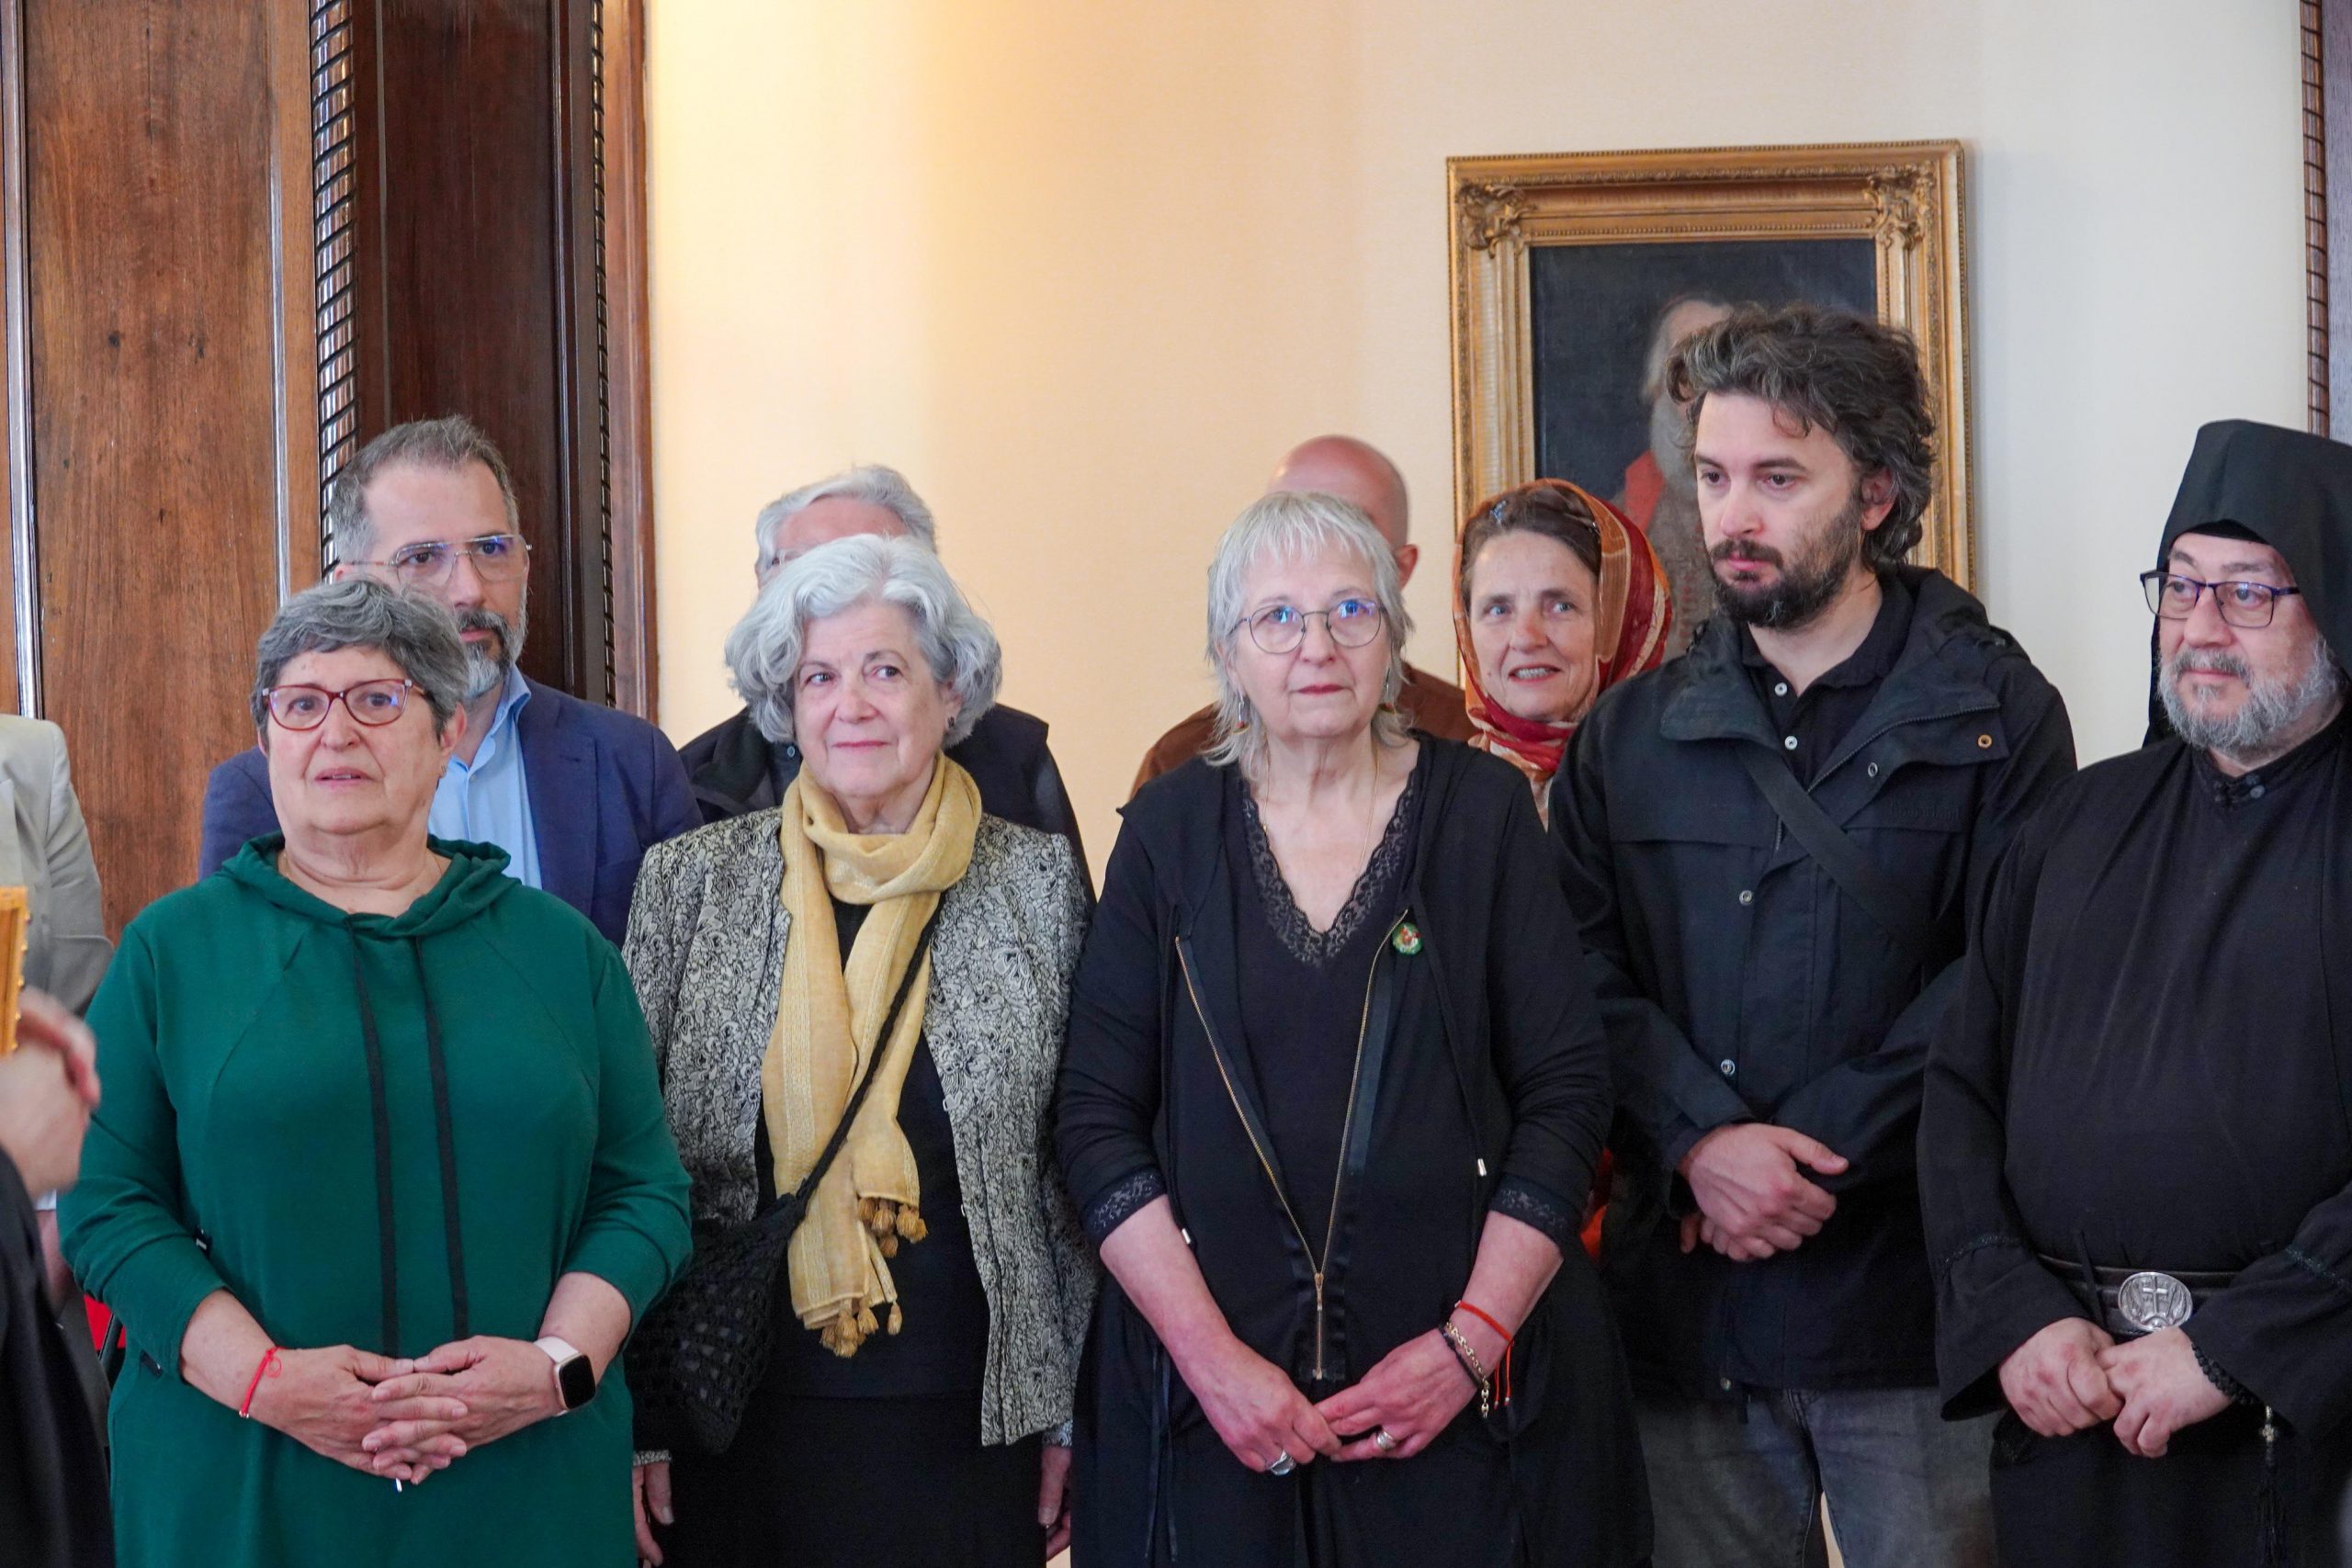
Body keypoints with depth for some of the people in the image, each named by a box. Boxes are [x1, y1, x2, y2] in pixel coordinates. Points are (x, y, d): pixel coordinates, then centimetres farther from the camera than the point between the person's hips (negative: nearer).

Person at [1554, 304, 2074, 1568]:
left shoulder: (1994, 714, 1)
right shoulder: (1631, 735, 12)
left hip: (1910, 1294, -3)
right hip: (1685, 1306, 3)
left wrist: (1805, 1155, -14)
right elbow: (1585, 976, 2)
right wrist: (1702, 1142, -14)